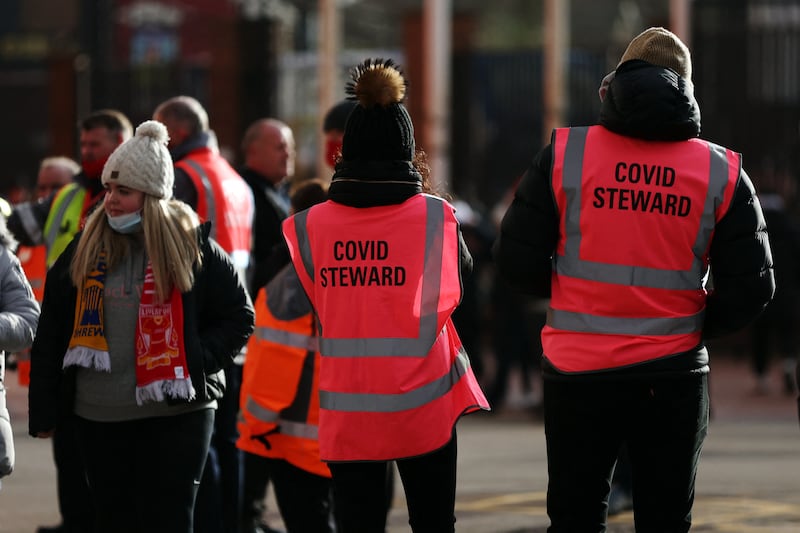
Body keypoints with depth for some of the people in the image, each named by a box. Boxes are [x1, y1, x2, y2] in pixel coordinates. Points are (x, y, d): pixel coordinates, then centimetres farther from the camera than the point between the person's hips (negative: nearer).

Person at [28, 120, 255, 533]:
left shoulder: (194, 248, -3)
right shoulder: (84, 251, 6)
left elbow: (238, 318, 3)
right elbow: (50, 335, 10)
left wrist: (196, 360, -12)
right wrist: (42, 410, 7)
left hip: (175, 417, -4)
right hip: (98, 418, 4)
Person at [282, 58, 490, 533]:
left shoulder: (312, 224, -3)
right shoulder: (434, 216, -7)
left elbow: (315, 301, 8)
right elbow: (460, 279, 10)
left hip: (347, 407, 1)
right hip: (422, 403, -1)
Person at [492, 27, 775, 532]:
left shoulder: (564, 155, -6)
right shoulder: (722, 173, -3)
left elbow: (517, 260, -4)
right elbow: (750, 288, -4)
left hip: (579, 375, 0)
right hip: (673, 378, 0)